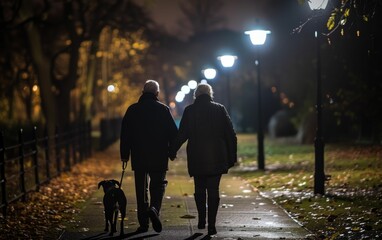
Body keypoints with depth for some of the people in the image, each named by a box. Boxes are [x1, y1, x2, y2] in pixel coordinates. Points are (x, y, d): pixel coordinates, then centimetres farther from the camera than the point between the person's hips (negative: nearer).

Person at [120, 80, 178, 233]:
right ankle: (154, 209, -21)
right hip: (159, 157, -1)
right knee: (158, 185, 8)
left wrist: (125, 154, 10)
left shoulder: (132, 110, 2)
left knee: (141, 189, 9)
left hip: (139, 157, 1)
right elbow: (173, 133, -2)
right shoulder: (163, 109, -2)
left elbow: (125, 134, 3)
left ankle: (143, 223, 9)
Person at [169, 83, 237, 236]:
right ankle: (211, 225, -3)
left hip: (196, 157, 0)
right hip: (216, 158, 0)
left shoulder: (189, 110, -1)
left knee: (199, 189, 16)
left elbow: (182, 134, -1)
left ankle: (201, 220, 13)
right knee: (213, 190, 2)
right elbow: (230, 135, 1)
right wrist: (232, 156, 6)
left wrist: (172, 152, 12)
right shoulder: (219, 109, 1)